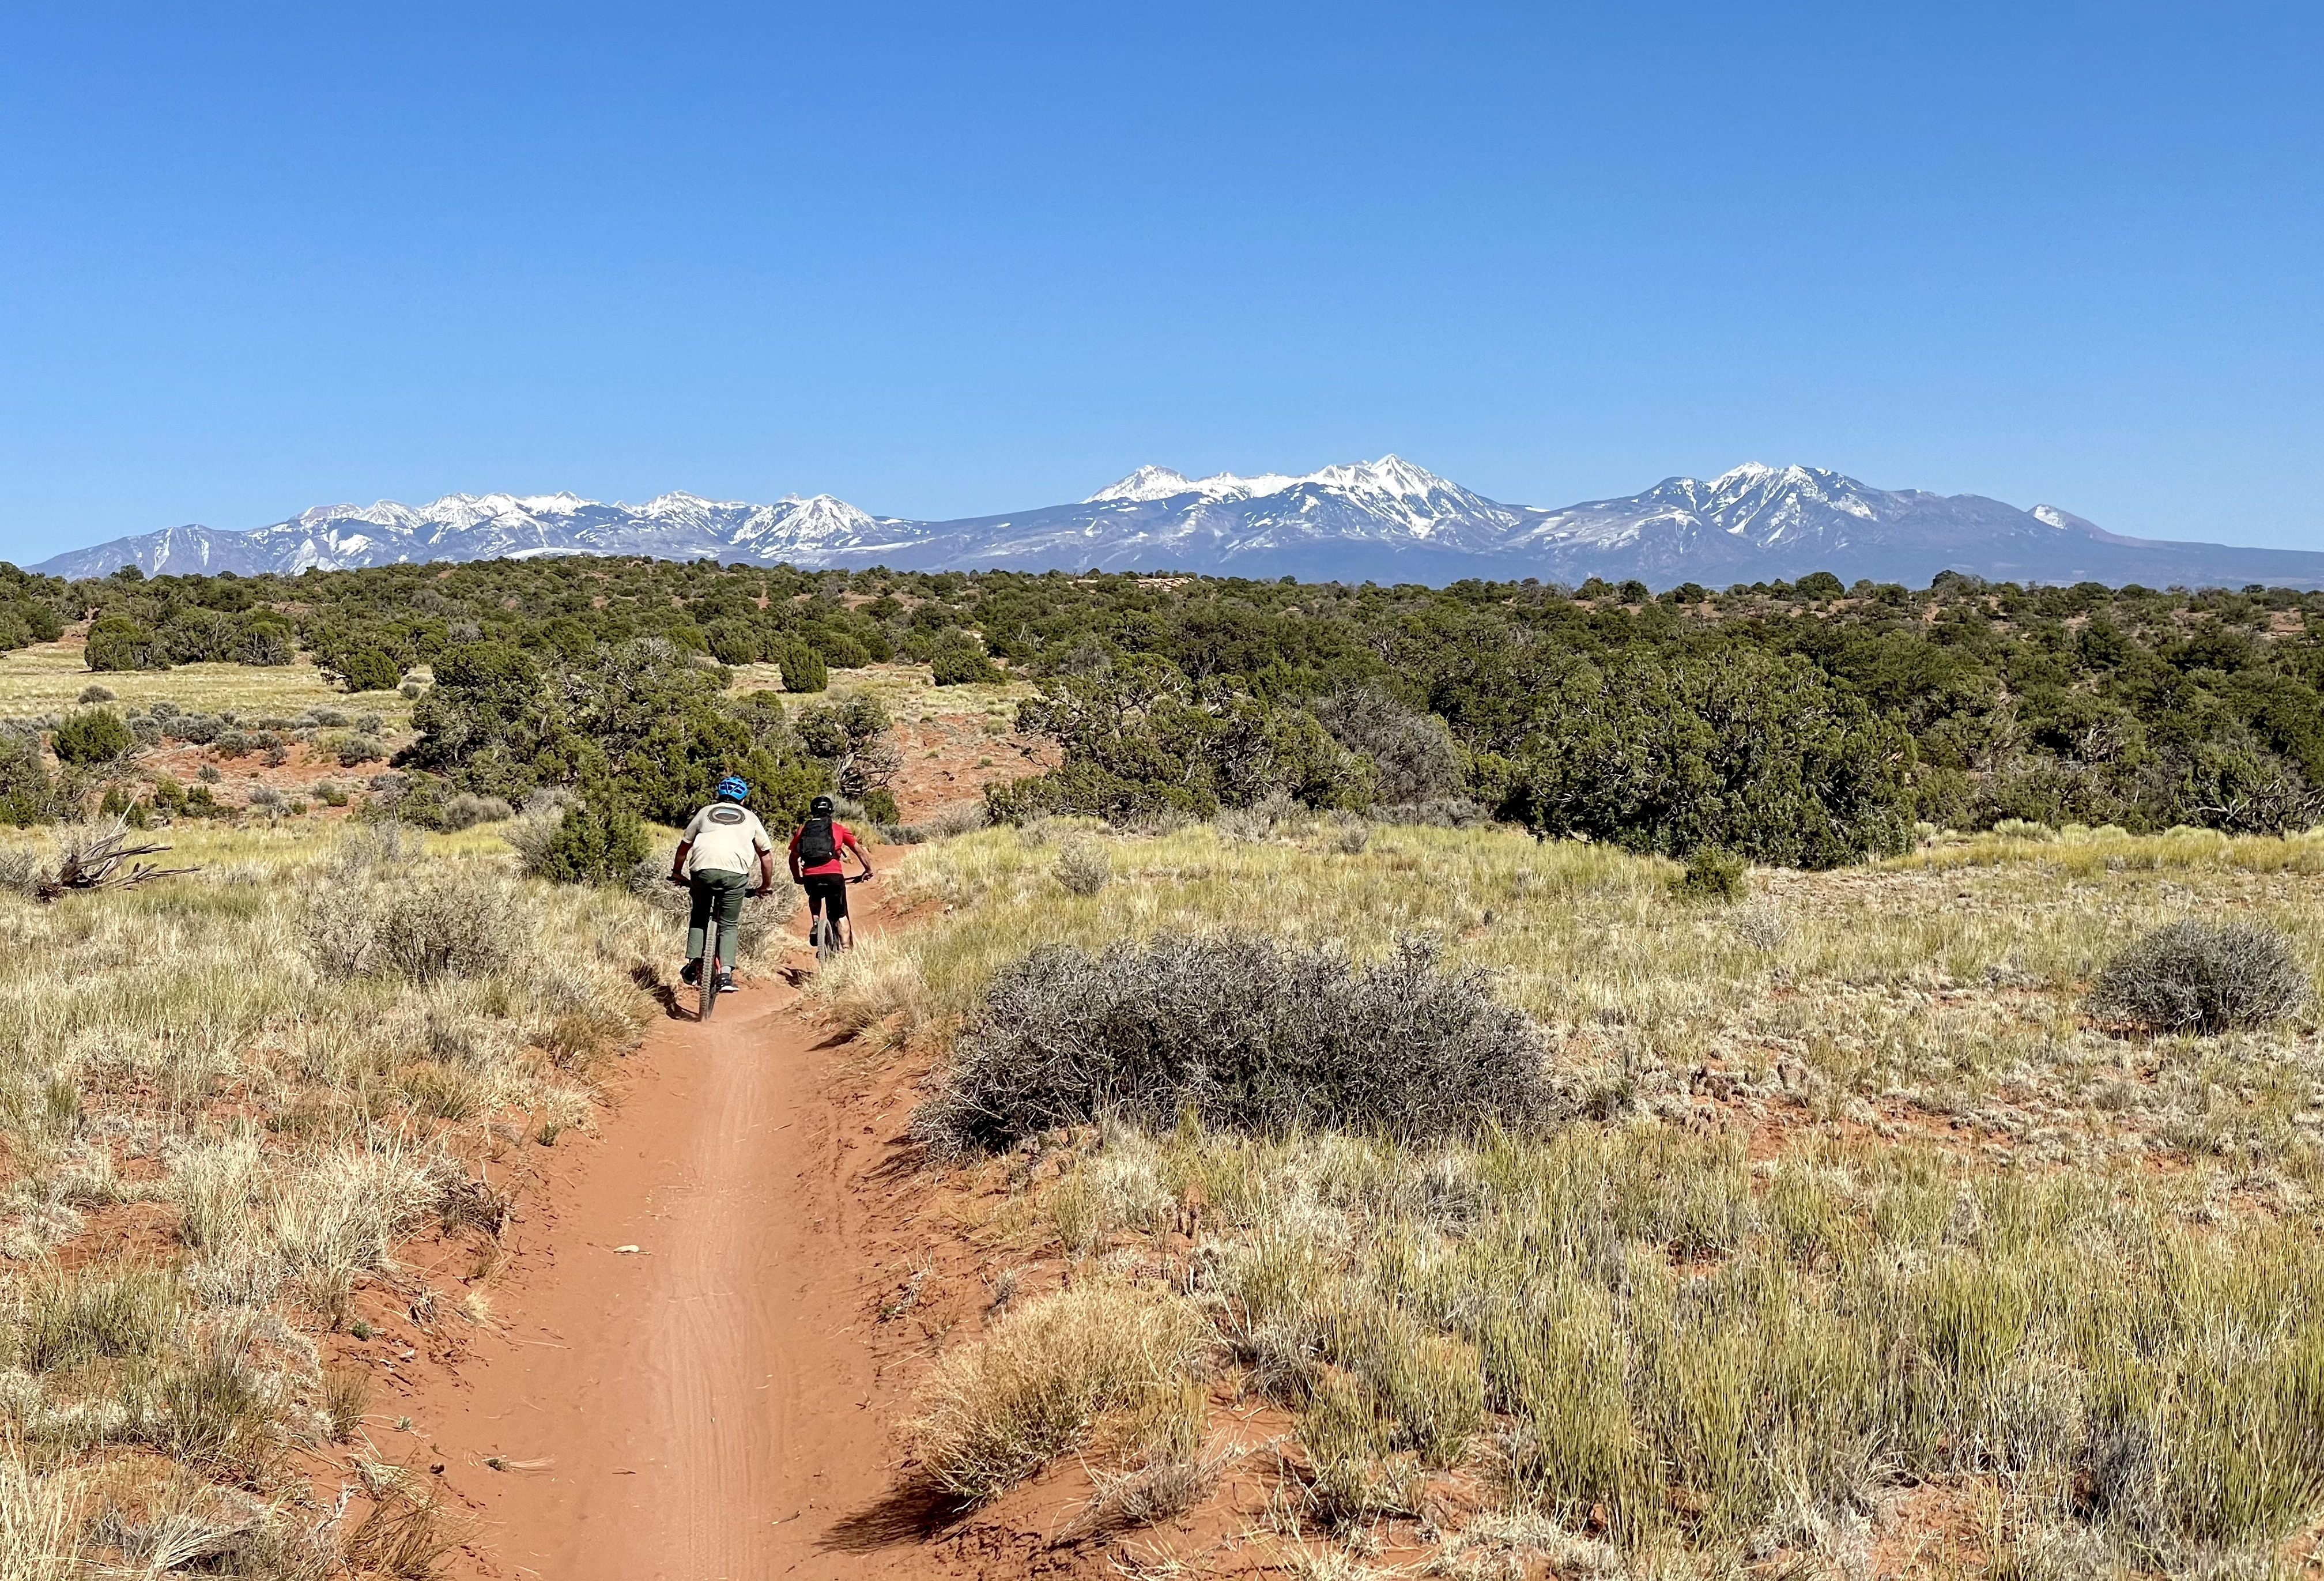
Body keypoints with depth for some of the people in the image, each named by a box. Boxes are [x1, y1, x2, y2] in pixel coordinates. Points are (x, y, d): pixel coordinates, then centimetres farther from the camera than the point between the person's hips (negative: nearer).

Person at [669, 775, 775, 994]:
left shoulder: (706, 812, 25)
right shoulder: (750, 818, 25)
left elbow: (684, 846, 29)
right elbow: (766, 854, 26)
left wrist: (677, 873, 44)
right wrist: (766, 886, 37)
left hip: (703, 868, 1)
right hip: (736, 872, -1)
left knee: (699, 917, 23)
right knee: (729, 924, 11)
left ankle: (695, 965, 11)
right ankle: (726, 974, -4)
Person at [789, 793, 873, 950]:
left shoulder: (804, 830, 19)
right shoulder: (838, 828, 17)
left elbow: (793, 857, 19)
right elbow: (859, 850, 15)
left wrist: (797, 877, 33)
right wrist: (868, 870, 26)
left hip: (810, 877, 2)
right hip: (833, 875, -1)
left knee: (815, 899, 36)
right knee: (840, 916, 11)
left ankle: (815, 924, 14)